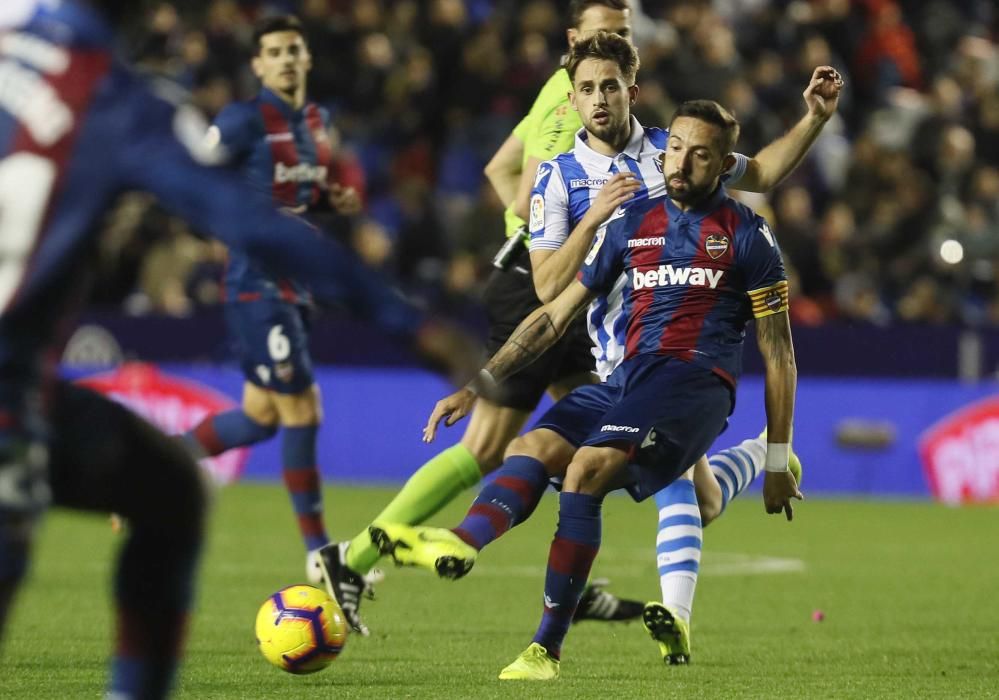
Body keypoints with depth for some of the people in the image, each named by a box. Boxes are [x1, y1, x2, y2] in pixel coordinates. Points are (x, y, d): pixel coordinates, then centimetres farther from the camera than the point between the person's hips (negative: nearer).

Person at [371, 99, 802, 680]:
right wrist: (480, 385, 10)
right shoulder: (633, 224, 18)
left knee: (588, 466, -28)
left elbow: (778, 350, 6)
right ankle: (462, 543, -54)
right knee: (535, 445, -22)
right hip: (629, 378, 6)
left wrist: (778, 462, 2)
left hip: (697, 383, -6)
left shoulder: (746, 234, 5)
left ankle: (548, 649, -32)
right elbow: (556, 315, 19)